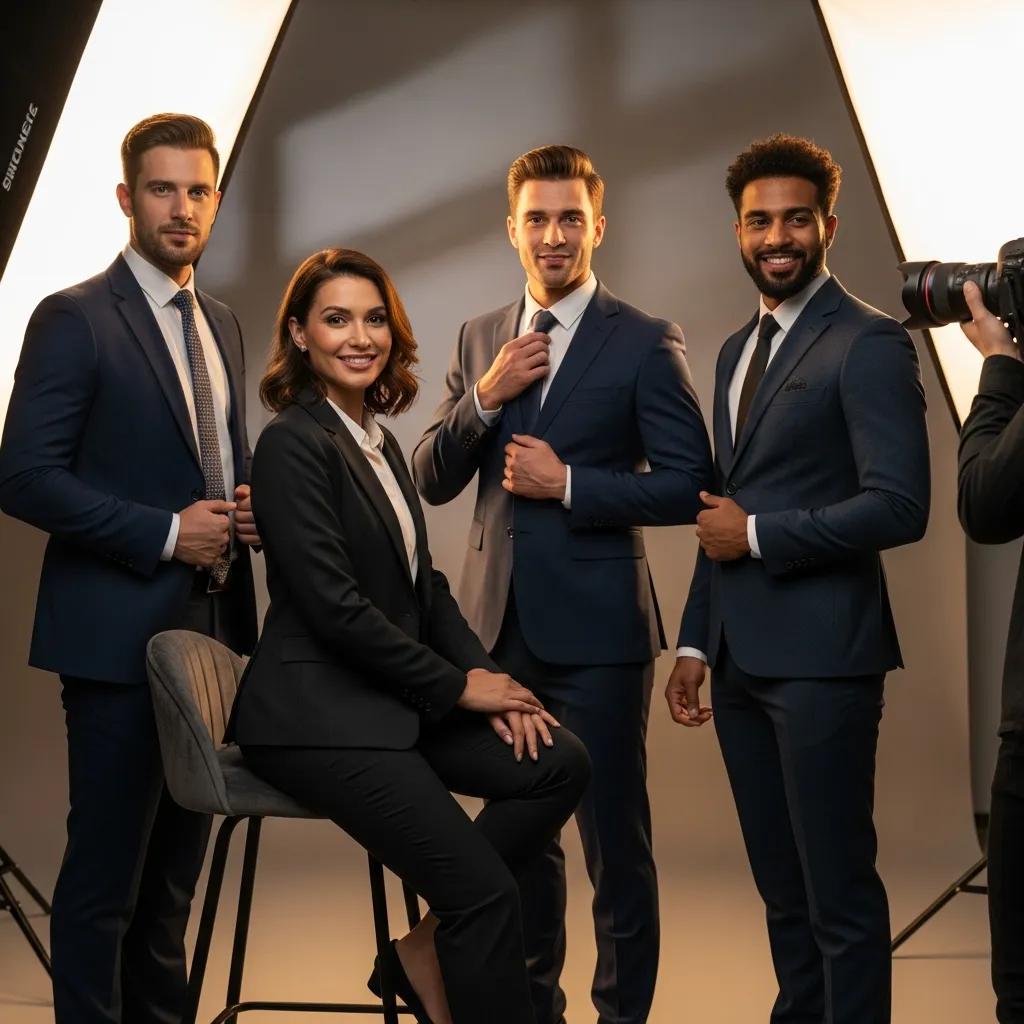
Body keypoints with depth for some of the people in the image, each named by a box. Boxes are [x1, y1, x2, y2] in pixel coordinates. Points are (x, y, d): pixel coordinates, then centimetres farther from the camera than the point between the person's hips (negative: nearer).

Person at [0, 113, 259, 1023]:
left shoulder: (222, 325, 14)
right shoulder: (75, 319, -8)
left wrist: (248, 507, 2)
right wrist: (166, 533, -18)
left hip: (214, 625, 7)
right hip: (121, 632, -7)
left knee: (177, 863, 14)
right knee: (106, 871, -1)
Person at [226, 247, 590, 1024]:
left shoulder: (380, 440, 13)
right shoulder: (294, 442, -13)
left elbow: (424, 584, 14)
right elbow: (335, 607, -19)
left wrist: (485, 677, -3)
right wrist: (457, 685, -11)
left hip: (392, 698, 9)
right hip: (318, 716, -9)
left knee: (559, 761, -8)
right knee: (488, 891, -15)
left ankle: (428, 952, 3)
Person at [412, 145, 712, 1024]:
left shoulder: (644, 343, -5)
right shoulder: (480, 340, 10)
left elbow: (688, 485, -10)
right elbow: (433, 480, 6)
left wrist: (569, 483, -17)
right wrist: (484, 398, -9)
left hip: (595, 627, -5)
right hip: (500, 623, 5)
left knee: (614, 834, 1)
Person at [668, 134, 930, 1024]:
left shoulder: (868, 343, -9)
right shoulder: (738, 350, 17)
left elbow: (900, 506, -18)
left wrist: (757, 535, -13)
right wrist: (696, 641, 14)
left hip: (820, 658, -8)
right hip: (742, 657, 8)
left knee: (838, 891, -2)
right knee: (782, 887, 14)